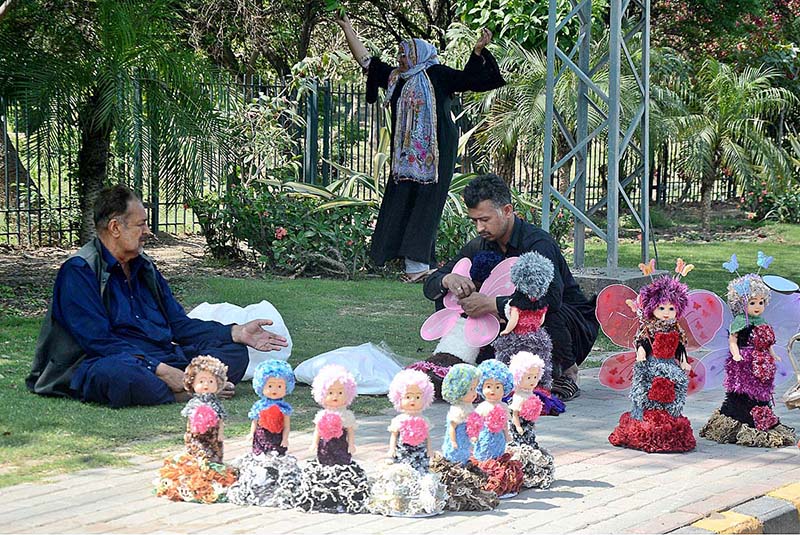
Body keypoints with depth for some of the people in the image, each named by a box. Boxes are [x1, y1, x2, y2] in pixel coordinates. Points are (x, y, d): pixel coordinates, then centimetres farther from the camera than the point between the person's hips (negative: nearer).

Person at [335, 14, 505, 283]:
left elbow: (467, 78, -9)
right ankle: (414, 266, 6)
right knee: (402, 204, 3)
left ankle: (420, 263, -7)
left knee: (425, 204, -7)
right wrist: (347, 29, 21)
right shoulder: (395, 77, 15)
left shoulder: (436, 75, -1)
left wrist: (478, 50, -22)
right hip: (406, 154, 7)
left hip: (434, 154, -7)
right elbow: (364, 60, 20)